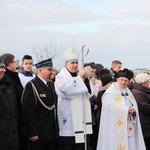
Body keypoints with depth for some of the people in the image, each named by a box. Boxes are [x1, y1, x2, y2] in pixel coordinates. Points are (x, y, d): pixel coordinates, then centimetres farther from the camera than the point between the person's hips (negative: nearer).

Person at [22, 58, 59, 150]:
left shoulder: (51, 85, 14)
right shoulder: (31, 86, -11)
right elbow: (28, 111, -15)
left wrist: (57, 130, 14)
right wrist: (32, 133, -18)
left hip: (53, 133, 7)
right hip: (38, 135, -7)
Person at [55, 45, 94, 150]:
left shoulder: (78, 76, 16)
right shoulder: (60, 77, -4)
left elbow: (90, 93, 12)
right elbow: (68, 90, -23)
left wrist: (87, 80, -4)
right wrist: (79, 77, -14)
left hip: (80, 120, 7)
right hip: (67, 121, -7)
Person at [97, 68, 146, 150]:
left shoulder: (128, 92, 16)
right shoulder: (111, 93, -7)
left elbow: (134, 107, 13)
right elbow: (112, 108, -20)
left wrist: (133, 110, -10)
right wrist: (127, 109, -12)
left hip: (129, 127, 7)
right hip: (116, 127, -6)